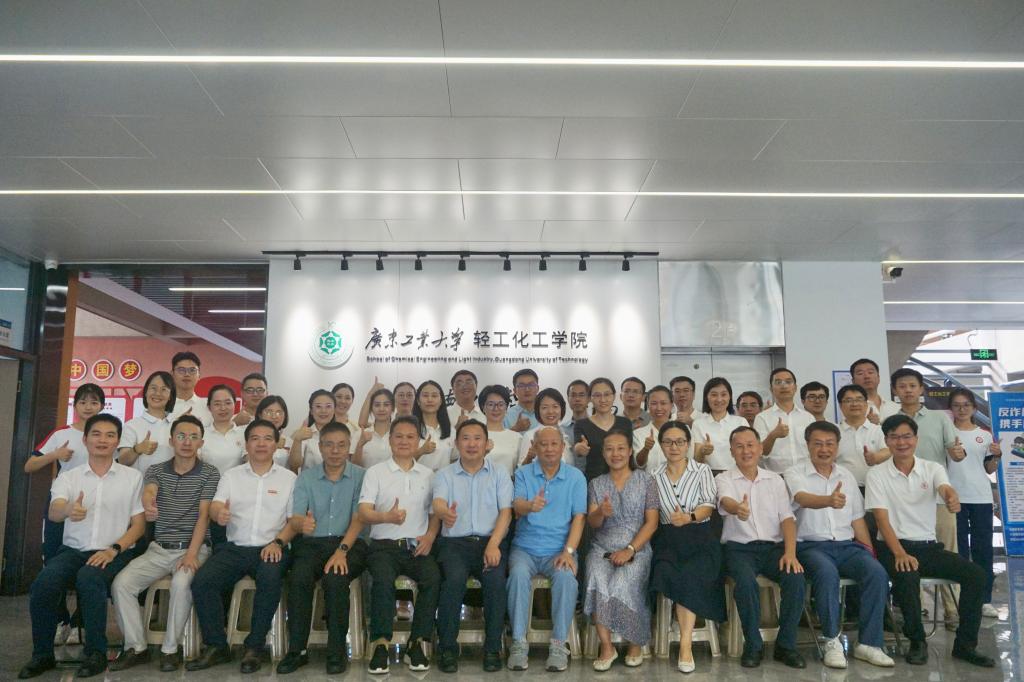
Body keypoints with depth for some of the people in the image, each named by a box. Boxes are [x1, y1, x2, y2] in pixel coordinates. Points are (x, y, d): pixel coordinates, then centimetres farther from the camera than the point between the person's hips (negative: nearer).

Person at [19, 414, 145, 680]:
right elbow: (54, 512, -11)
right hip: (72, 550, 2)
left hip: (112, 553, -2)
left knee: (88, 579, -33)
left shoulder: (132, 477, 6)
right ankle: (43, 654, -5)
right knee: (43, 584, -27)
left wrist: (114, 549, -13)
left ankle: (96, 653, -18)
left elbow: (139, 524, 5)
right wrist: (68, 509, -37)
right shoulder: (68, 477, 9)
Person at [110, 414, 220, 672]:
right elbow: (148, 491, -18)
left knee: (181, 583, -33)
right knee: (121, 583, -19)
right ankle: (136, 647, -3)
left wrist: (191, 554, -21)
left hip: (193, 547, -3)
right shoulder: (156, 470, 7)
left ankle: (170, 649, -14)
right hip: (158, 548, 4)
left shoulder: (210, 473, -1)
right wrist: (148, 503, -46)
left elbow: (204, 516, -8)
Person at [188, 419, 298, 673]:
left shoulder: (289, 478, 9)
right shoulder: (231, 476, 13)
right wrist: (219, 513, -28)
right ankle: (217, 646, -7)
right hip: (234, 547, 2)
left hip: (271, 548, -2)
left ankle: (254, 647, -17)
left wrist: (278, 542, -15)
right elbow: (215, 505, -2)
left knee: (270, 580, -33)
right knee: (201, 581, -23)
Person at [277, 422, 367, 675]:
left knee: (335, 579, -32)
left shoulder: (361, 476, 4)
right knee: (298, 579, -28)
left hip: (349, 542, -2)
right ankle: (296, 650, -15)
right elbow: (295, 519, 2)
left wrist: (342, 550, -20)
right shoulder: (305, 479, 13)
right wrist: (302, 523, -24)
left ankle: (337, 651, -15)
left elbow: (358, 519, -4)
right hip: (312, 543, 2)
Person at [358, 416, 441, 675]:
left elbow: (435, 512, 19)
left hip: (417, 546, 2)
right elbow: (364, 513, -3)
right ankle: (380, 644, -20)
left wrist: (430, 535, -3)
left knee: (434, 578, -27)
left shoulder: (428, 474, 15)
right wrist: (387, 517, -25)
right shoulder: (375, 472, 7)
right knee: (383, 579, -33)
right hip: (384, 545, -2)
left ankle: (417, 643, -14)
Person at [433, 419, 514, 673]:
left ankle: (493, 648, -11)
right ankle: (447, 647, -13)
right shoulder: (445, 475, 10)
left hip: (491, 541, 0)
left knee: (496, 580, -28)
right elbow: (438, 504, -10)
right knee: (454, 578, -30)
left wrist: (493, 545, -16)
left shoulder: (499, 474, 11)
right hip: (455, 541, 0)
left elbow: (505, 511, 0)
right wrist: (445, 513, -37)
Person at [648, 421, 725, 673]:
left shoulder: (702, 470, 10)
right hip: (668, 539, 2)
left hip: (699, 538, -2)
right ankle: (686, 645, -18)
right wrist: (674, 520, -8)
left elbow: (709, 505, -3)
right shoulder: (655, 477, 18)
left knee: (690, 576, -31)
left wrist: (689, 517, -22)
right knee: (668, 574, -30)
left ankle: (685, 645, -28)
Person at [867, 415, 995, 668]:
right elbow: (882, 519, -10)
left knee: (975, 574, -17)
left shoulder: (932, 468, 4)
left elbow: (945, 489, -20)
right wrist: (900, 553, -24)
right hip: (893, 546, -4)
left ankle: (965, 644, -3)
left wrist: (952, 498, -46)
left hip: (928, 545, 4)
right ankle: (917, 641, -12)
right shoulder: (877, 474, -3)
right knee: (908, 575, -34)